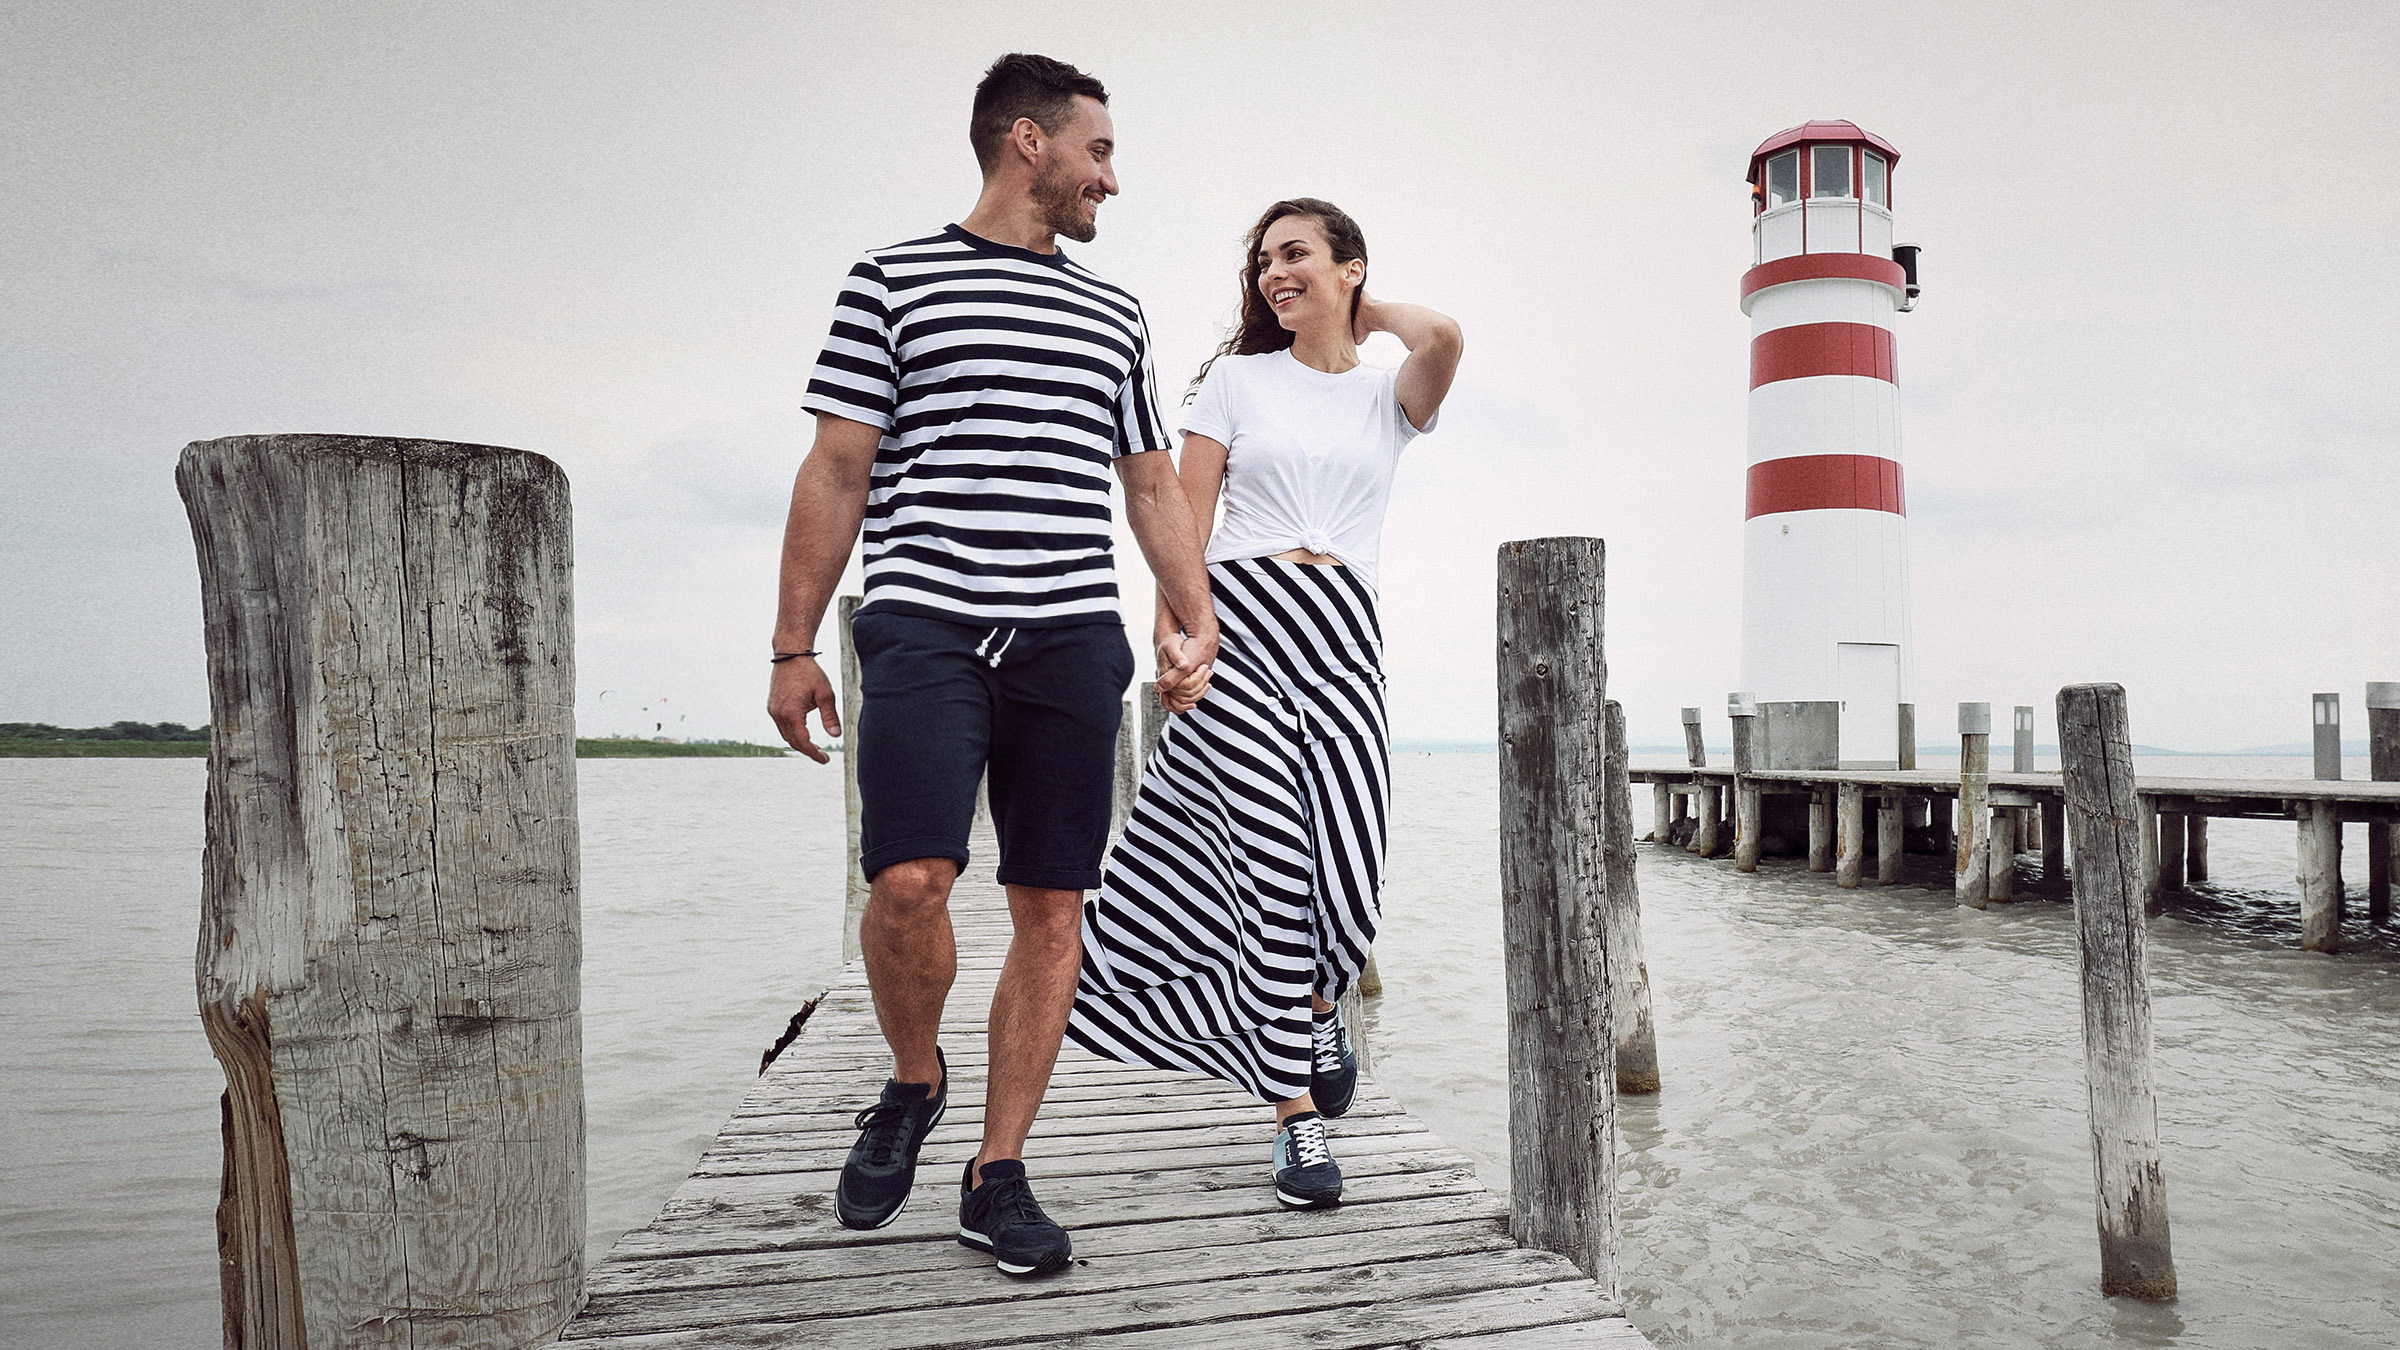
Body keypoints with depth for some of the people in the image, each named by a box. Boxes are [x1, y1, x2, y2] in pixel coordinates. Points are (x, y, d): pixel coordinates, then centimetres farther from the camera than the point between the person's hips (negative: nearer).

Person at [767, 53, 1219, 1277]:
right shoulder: (892, 281, 9)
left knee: (1050, 909, 1)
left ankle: (998, 1175, 13)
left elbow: (1153, 485, 23)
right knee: (910, 878, -18)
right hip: (927, 625, -3)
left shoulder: (1115, 317, 21)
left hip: (1072, 639, 4)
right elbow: (836, 474, 5)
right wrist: (794, 646, 1)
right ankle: (911, 1081, 13)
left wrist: (1197, 619, 11)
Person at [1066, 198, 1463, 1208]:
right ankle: (1299, 1110, 4)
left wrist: (1371, 310, 10)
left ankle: (1312, 1008, 28)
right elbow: (1185, 518, 5)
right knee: (1277, 858, -8)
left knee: (1346, 864, -7)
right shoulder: (1238, 378, 11)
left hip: (1343, 635, 2)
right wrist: (1173, 644, -4)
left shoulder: (1389, 397, 14)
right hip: (1239, 623, -1)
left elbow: (1443, 339, -10)